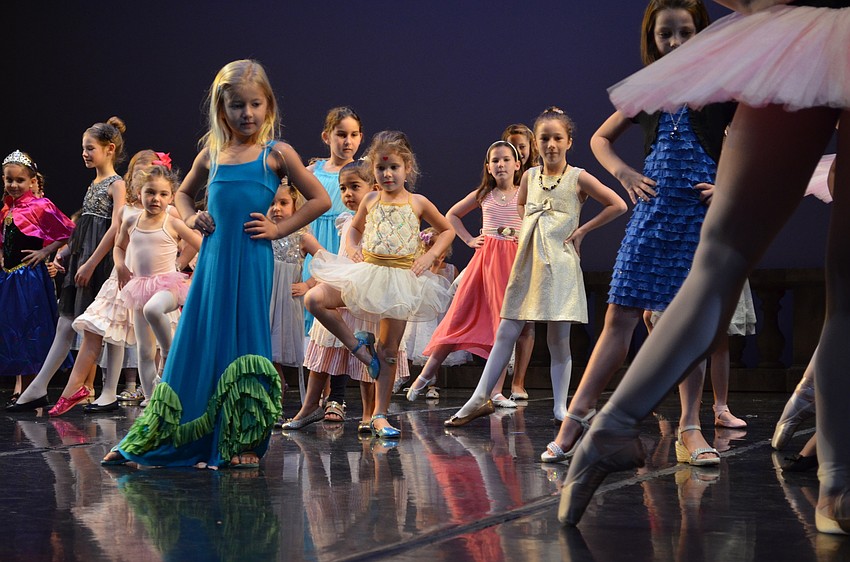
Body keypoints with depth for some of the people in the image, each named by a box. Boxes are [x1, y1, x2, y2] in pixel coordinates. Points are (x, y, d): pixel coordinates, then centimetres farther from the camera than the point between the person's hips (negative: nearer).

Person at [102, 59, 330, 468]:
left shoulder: (276, 154, 0)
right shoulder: (211, 155, 11)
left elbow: (320, 199, 0)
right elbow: (183, 193, 28)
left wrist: (280, 229, -5)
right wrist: (190, 218, 8)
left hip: (251, 262, -4)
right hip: (212, 259, 4)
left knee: (245, 344, -1)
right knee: (195, 344, 6)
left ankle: (243, 445, 7)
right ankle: (153, 439, 12)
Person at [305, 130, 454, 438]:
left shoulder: (418, 203, 0)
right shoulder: (370, 200, 5)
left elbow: (447, 230, 12)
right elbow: (355, 228, 23)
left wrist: (430, 256, -2)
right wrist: (351, 248, 3)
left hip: (401, 279, -2)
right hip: (367, 271, 2)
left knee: (389, 351, 2)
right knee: (314, 299, -19)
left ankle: (379, 415, 10)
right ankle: (358, 345, -3)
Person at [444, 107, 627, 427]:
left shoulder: (578, 178, -4)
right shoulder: (530, 176, 9)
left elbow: (618, 206, -7)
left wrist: (582, 230, -5)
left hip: (560, 265, -4)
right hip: (528, 263, 4)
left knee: (558, 339, -1)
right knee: (506, 333, 3)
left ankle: (560, 407, 6)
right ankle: (480, 399, 6)